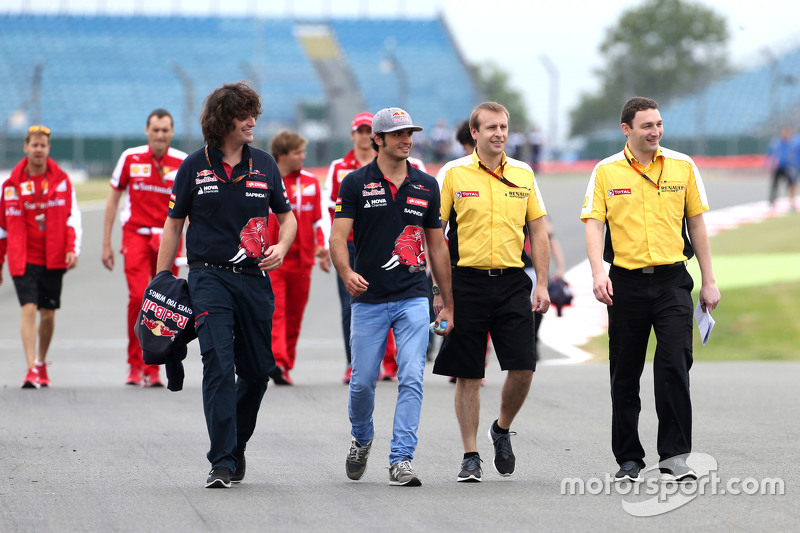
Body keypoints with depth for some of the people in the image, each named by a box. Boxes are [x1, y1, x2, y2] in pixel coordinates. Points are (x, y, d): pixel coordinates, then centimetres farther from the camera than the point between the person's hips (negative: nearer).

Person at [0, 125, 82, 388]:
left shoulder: (61, 180, 2)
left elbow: (72, 217, 2)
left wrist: (73, 249, -12)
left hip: (54, 258, 2)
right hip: (24, 258, -2)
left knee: (48, 313, 10)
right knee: (29, 309, -15)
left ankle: (41, 363, 30)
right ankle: (31, 370, -19)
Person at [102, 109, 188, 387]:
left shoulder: (183, 163, 2)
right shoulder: (130, 158, 2)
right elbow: (112, 200, 9)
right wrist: (106, 244, 6)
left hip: (167, 239, 1)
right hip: (136, 235, -1)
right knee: (138, 297, -16)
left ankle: (152, 369, 10)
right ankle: (134, 365, -5)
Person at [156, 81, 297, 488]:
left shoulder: (263, 165, 7)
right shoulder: (195, 166, 1)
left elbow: (287, 216, 16)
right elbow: (173, 224, 7)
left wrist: (281, 247, -5)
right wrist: (161, 281, 3)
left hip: (254, 278, 3)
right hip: (209, 276, -3)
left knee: (258, 370, 7)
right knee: (219, 366, -14)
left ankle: (237, 444, 31)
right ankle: (222, 463, -13)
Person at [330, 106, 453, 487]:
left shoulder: (426, 186, 7)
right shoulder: (356, 183, -1)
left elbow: (437, 245, 14)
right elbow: (338, 238, -7)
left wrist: (448, 303, 14)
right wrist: (347, 273, -28)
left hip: (414, 298, 1)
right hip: (369, 299, -1)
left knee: (411, 380, -10)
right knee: (363, 381, 5)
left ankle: (401, 460, -8)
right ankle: (361, 440, 33)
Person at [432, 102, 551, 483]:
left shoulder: (523, 174, 8)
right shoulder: (454, 174, -1)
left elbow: (537, 231, 12)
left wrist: (542, 284, 4)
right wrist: (438, 289, -5)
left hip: (512, 281, 2)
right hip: (467, 282, -2)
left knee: (523, 367, -6)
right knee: (468, 375, 2)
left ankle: (502, 429, 21)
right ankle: (470, 456, 11)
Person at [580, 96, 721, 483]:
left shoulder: (682, 166, 5)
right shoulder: (606, 172, 2)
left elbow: (696, 224, 10)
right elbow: (594, 224, -4)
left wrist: (709, 281, 8)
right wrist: (598, 272, -20)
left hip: (672, 280, 0)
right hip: (626, 282, 0)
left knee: (674, 364, -13)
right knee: (625, 374, 6)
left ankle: (674, 455, -10)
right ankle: (628, 459, 16)